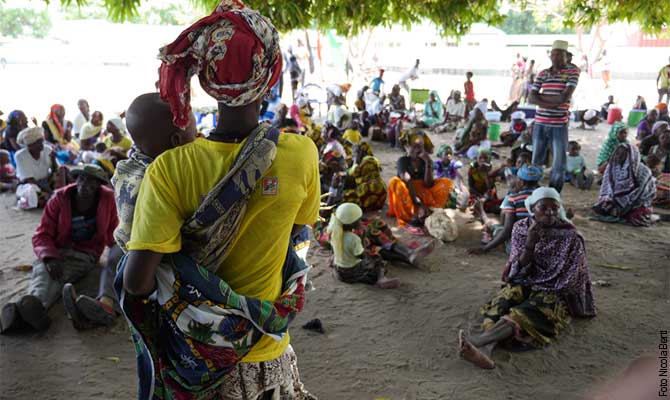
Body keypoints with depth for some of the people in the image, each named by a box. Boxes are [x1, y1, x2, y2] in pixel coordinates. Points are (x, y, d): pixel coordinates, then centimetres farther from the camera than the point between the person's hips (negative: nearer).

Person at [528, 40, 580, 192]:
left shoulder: (573, 72, -1)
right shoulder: (543, 73, 10)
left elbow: (565, 97, -14)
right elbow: (531, 98, 0)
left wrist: (541, 96, -5)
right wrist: (553, 103, -14)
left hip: (559, 124, -3)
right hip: (540, 123, 3)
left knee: (559, 164, 3)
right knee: (536, 161, 10)